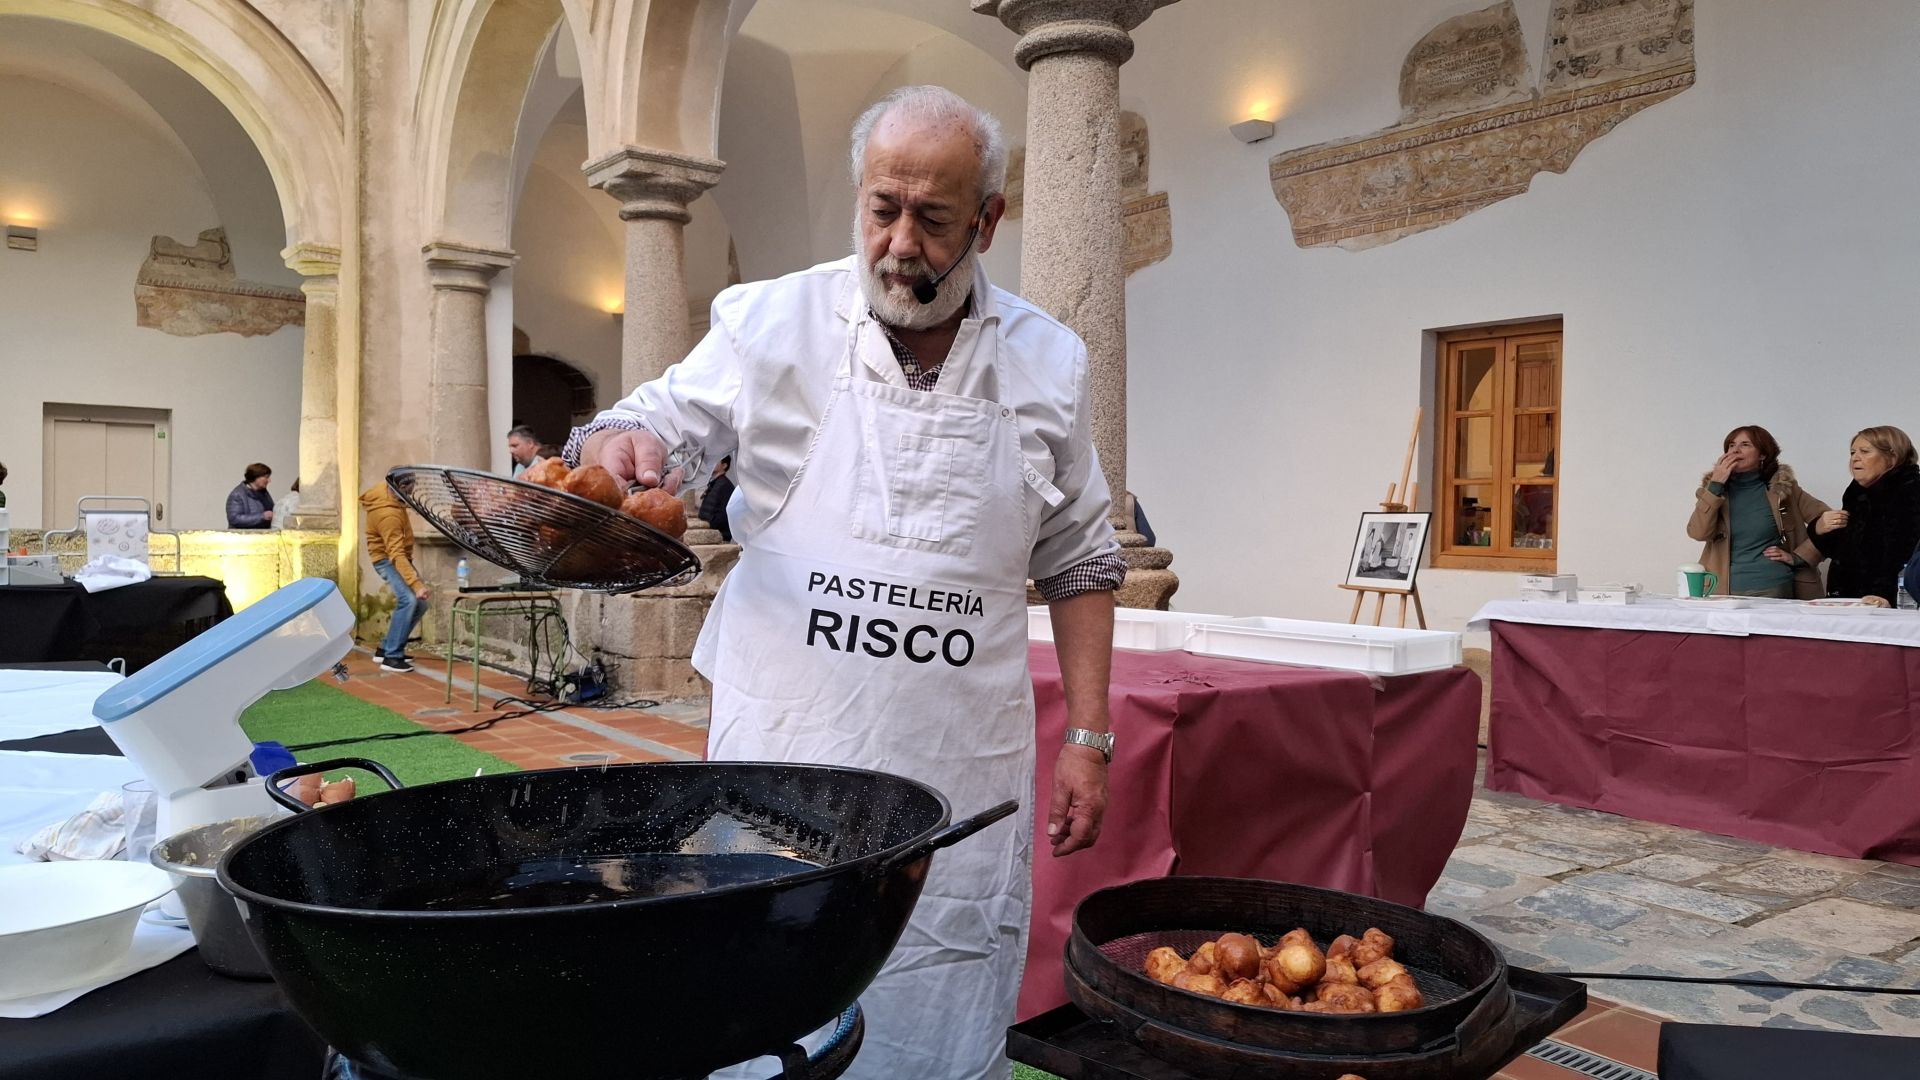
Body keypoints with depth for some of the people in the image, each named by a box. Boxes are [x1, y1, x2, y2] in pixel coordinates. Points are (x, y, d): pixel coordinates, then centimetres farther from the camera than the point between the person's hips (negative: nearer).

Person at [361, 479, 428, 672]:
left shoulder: (386, 489, -7)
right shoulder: (388, 515, -33)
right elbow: (396, 555, -37)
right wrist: (416, 584, -42)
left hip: (399, 555, 9)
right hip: (387, 559, -9)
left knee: (420, 604, 6)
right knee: (408, 600, -26)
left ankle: (386, 648, 17)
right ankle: (391, 657, -20)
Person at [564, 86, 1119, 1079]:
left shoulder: (1046, 364, 4)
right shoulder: (771, 324, -2)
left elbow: (1077, 562, 10)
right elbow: (639, 433, 3)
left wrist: (1087, 739, 5)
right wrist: (620, 447, -21)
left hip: (963, 781, 2)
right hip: (785, 757, -1)